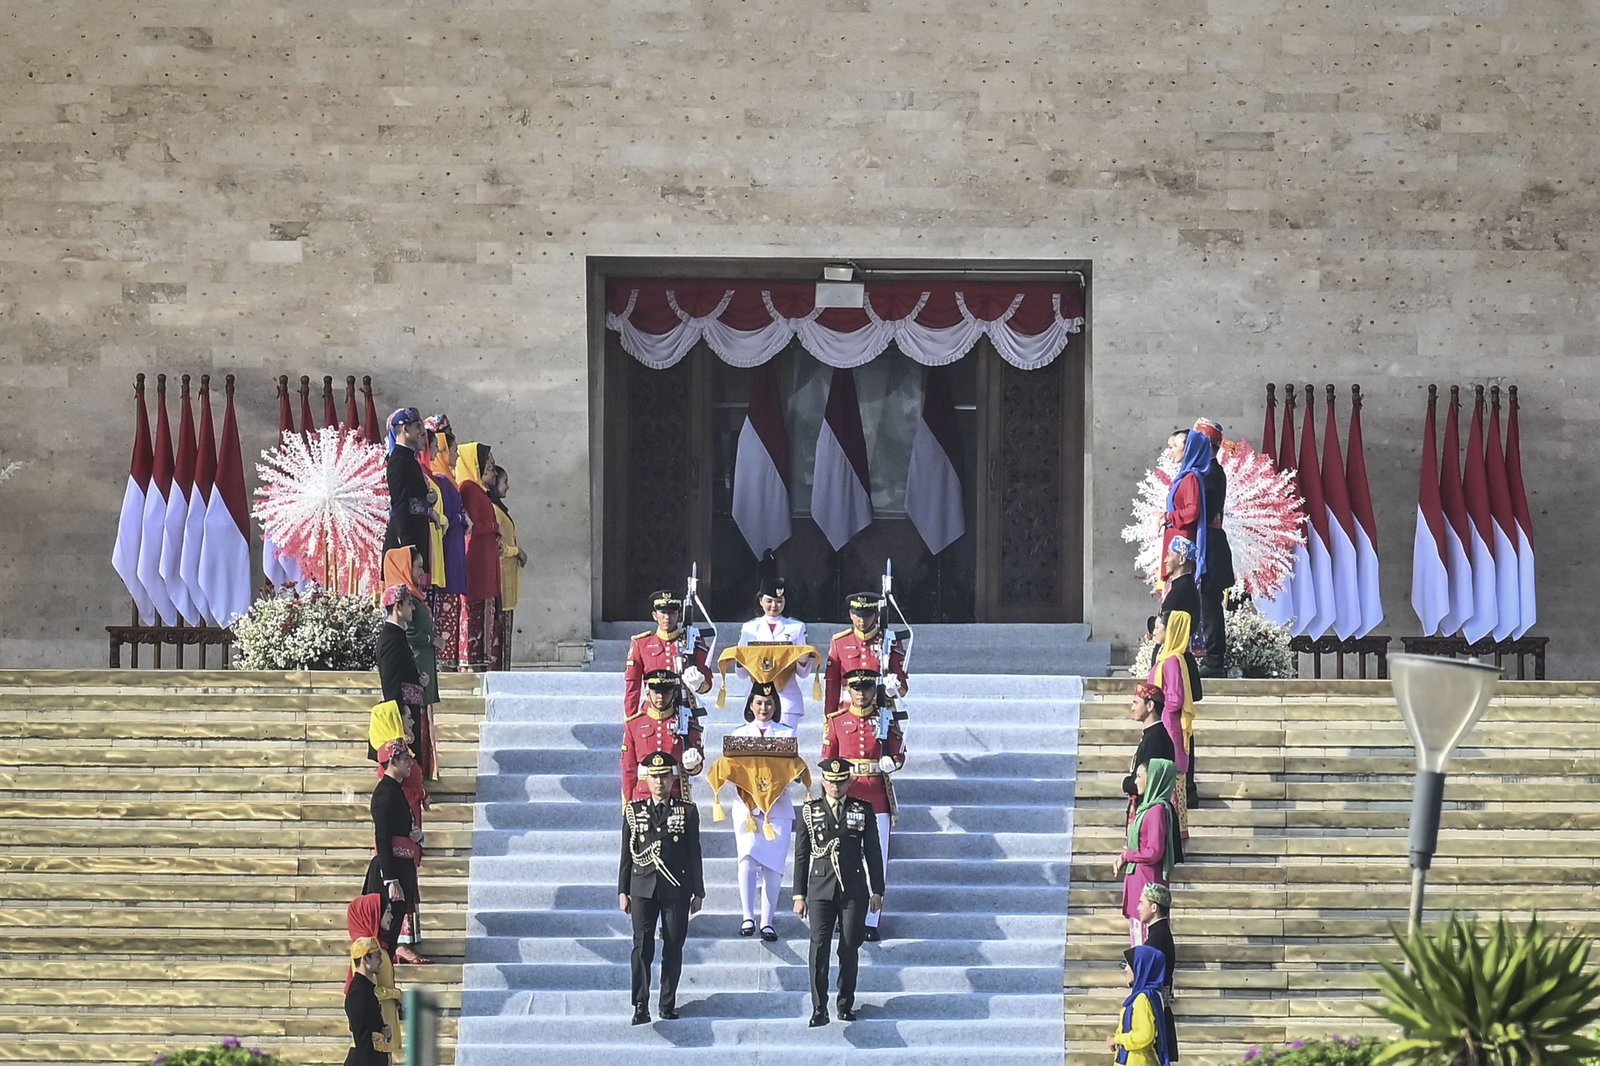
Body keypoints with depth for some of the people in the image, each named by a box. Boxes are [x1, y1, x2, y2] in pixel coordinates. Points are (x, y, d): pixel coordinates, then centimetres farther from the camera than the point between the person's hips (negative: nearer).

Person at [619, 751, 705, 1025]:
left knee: (673, 949, 2)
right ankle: (641, 1007, -11)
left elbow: (694, 855, 6)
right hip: (643, 888, 0)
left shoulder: (687, 812, 5)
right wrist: (622, 891, 6)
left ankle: (668, 1004, 10)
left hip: (676, 889, 0)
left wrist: (698, 892, 5)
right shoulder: (633, 811, 8)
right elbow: (627, 853, 9)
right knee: (642, 947, -8)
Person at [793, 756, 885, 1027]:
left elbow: (873, 852, 8)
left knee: (850, 949, 2)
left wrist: (877, 891, 5)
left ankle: (846, 1005, 13)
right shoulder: (809, 811, 5)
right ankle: (819, 1009, -10)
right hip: (821, 889, 0)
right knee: (819, 947, -9)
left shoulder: (863, 810, 5)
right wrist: (799, 894, 4)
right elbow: (801, 854, 7)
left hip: (854, 890, 0)